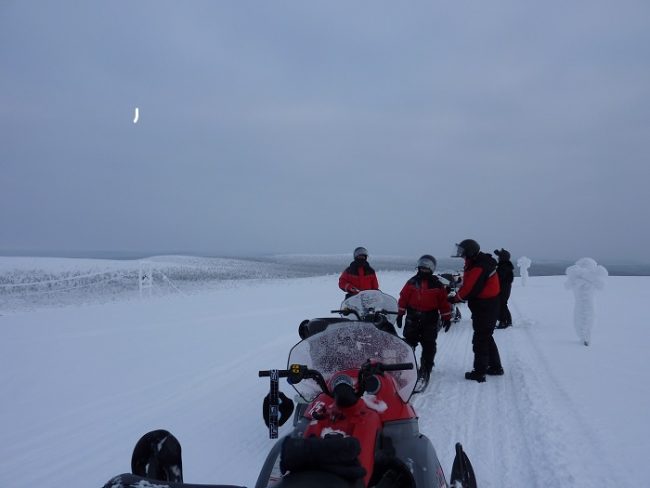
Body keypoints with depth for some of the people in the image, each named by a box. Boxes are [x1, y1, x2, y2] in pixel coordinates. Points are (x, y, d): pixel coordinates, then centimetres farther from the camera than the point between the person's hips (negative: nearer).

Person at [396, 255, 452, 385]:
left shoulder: (437, 285, 0)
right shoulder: (412, 282, 3)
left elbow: (443, 301, 3)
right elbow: (403, 298, 5)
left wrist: (446, 318, 1)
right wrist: (400, 314, 2)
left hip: (430, 320, -1)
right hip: (413, 318, 1)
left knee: (428, 345, 1)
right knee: (409, 342, 4)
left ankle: (426, 368, 9)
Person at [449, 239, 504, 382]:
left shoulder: (478, 268, -24)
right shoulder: (481, 261, 9)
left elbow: (470, 290, -25)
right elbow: (468, 284, 11)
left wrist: (455, 298, -11)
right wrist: (458, 296, -1)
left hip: (484, 310, -10)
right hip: (490, 307, 10)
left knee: (480, 340, -2)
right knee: (487, 338, 21)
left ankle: (479, 372, 4)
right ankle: (495, 366, 31)